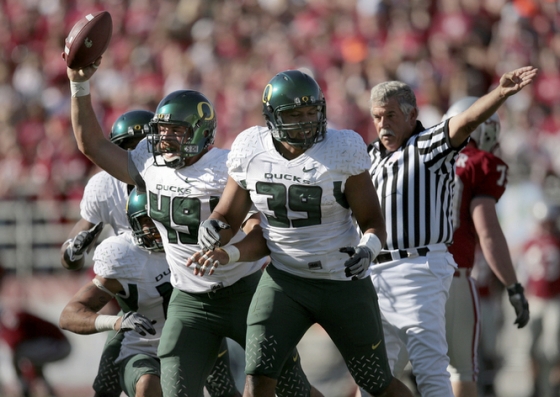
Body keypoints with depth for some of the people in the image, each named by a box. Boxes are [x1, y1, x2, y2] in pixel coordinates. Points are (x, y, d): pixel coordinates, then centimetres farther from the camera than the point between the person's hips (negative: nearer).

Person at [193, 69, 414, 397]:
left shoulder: (343, 151, -15)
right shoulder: (251, 151, -6)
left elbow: (373, 222, -9)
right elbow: (228, 216, 5)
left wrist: (367, 250, -32)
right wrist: (212, 231, -19)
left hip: (344, 282, -2)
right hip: (284, 280, 2)